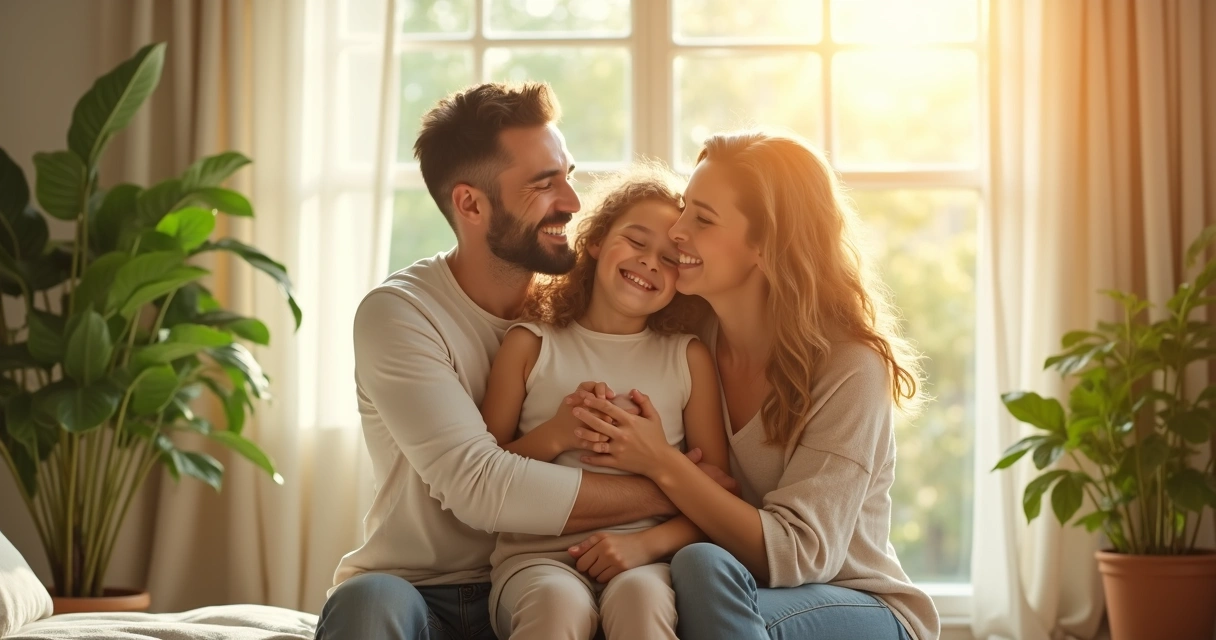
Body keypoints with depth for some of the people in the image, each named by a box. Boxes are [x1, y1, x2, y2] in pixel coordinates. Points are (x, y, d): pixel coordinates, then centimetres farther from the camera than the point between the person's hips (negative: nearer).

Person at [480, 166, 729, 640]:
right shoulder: (530, 345, 9)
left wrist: (648, 543, -11)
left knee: (639, 597, -35)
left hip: (644, 562, 1)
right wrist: (555, 436, -9)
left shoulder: (688, 358, 10)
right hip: (537, 555, -1)